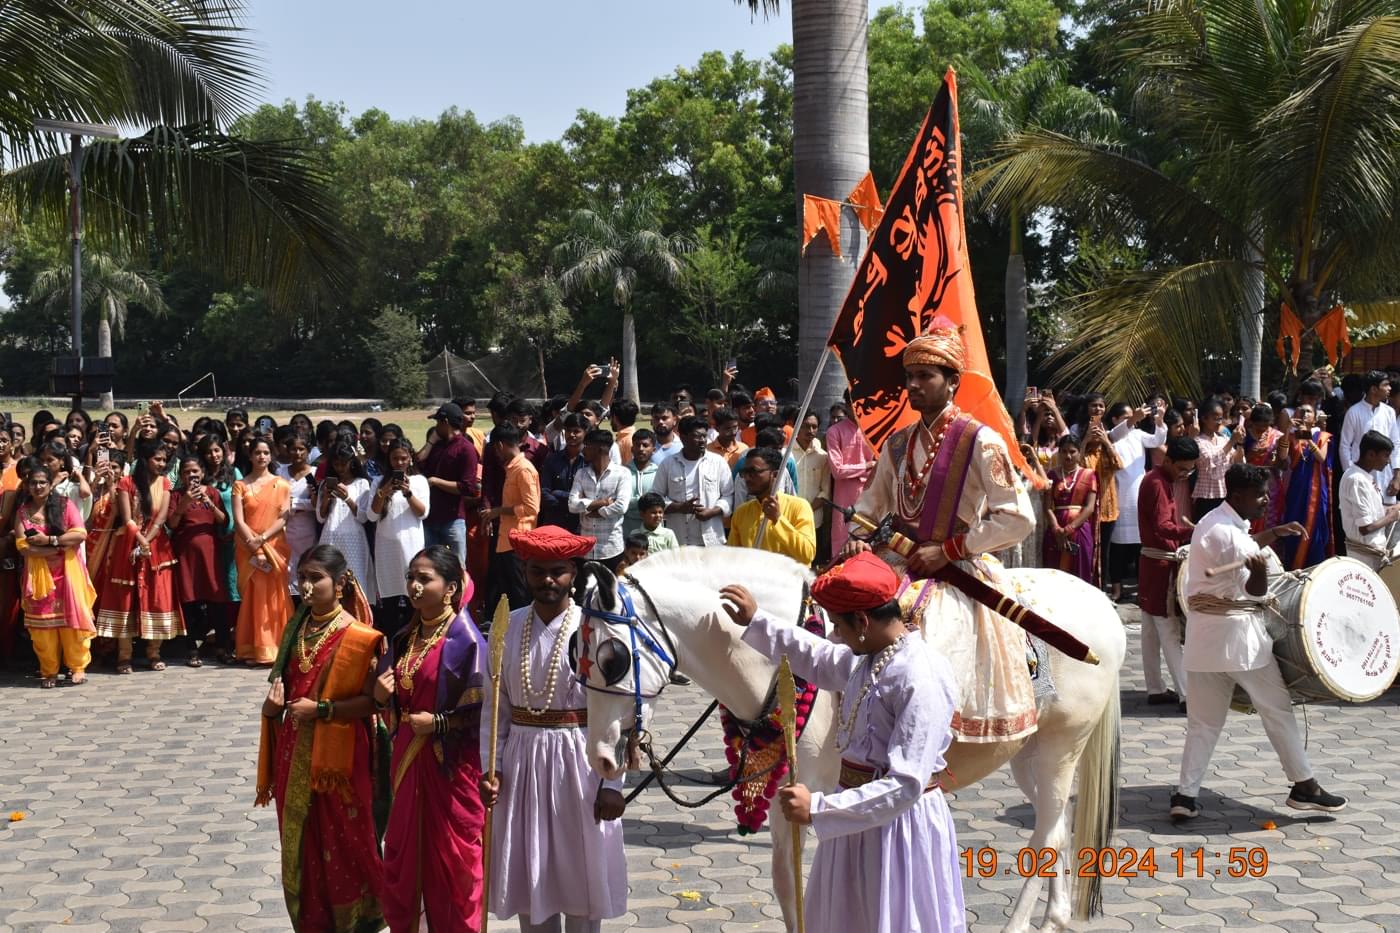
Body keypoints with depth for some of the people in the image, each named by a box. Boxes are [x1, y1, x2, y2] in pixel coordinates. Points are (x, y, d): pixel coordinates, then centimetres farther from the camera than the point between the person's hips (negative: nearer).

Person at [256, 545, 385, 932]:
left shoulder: (357, 637, -12)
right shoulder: (296, 629, 6)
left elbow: (370, 700, -14)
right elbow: (283, 685, 15)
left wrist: (321, 708, -23)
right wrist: (272, 705, -5)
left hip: (338, 754, -6)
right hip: (295, 753, 6)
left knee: (343, 842, 4)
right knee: (300, 843, 12)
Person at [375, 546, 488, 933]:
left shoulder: (466, 639, -15)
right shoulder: (406, 637, 7)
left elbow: (483, 709, -15)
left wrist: (437, 722, -22)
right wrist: (382, 695, -4)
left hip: (452, 761, -7)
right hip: (409, 757, 7)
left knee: (452, 858, 5)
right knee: (404, 851, 13)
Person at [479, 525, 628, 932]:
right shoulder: (508, 627, 1)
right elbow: (495, 705, 6)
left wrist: (611, 782, -12)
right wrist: (491, 767, -1)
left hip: (578, 760, -3)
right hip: (523, 760, 4)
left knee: (580, 873, 7)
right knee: (527, 878, 12)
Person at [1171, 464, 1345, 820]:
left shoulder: (1213, 521, 13)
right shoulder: (1227, 533, -17)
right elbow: (1254, 590, -18)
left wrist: (1274, 533, 26)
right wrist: (1260, 569, -37)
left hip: (1205, 634, 9)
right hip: (1236, 633, -9)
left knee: (1203, 721, 9)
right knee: (1277, 709, 7)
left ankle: (1185, 795, 4)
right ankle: (1304, 787, 16)